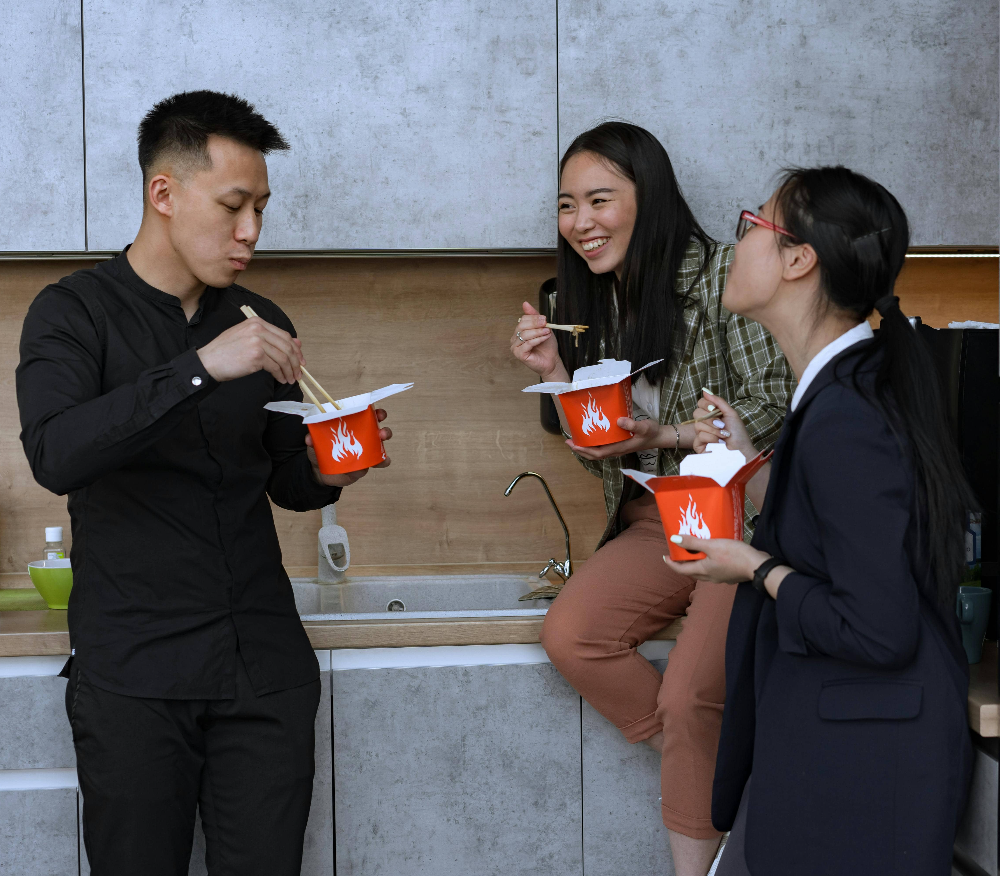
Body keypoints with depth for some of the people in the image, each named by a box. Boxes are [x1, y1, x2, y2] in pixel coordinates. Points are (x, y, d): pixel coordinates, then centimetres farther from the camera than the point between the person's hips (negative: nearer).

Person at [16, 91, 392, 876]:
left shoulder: (261, 324, 11)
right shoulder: (76, 312, -3)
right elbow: (53, 456, -21)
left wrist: (327, 472, -4)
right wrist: (200, 368, -27)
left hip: (266, 666, 4)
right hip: (133, 677, -3)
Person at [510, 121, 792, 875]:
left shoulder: (722, 275, -10)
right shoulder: (592, 303, 11)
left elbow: (776, 404, -12)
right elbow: (599, 453, 14)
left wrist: (666, 434, -20)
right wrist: (555, 374, -1)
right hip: (653, 523, 7)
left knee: (689, 695, -21)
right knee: (568, 635, -18)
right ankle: (715, 773, -2)